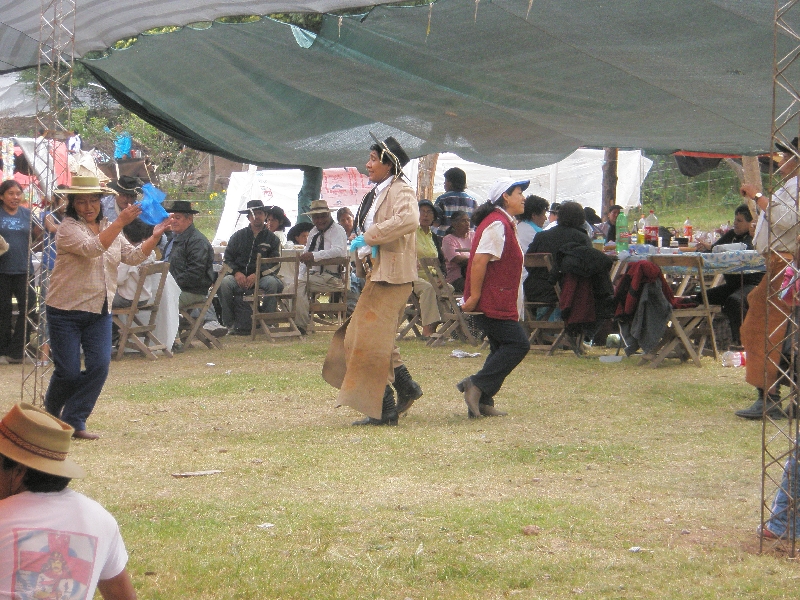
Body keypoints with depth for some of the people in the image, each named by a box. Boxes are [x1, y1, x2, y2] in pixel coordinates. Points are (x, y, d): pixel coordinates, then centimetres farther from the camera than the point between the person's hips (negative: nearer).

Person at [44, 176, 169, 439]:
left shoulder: (109, 229, 12)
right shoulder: (68, 229, -11)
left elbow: (133, 256, 7)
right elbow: (92, 248, -28)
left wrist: (155, 236, -9)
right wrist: (120, 222, -34)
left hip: (100, 311, 6)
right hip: (66, 310, -6)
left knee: (99, 366, -7)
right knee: (68, 371, -3)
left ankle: (74, 421, 3)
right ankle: (51, 409, 26)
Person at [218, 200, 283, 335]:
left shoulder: (272, 239, 11)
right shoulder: (238, 236, 16)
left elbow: (275, 264, 2)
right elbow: (227, 259, 12)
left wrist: (257, 275, -15)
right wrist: (237, 273, -9)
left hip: (262, 276, -1)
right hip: (240, 276, 1)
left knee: (273, 283, -35)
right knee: (224, 283, -31)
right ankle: (229, 323, -19)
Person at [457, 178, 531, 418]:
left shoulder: (504, 223, 19)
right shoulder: (497, 225, -15)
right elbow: (479, 261, -23)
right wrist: (474, 296, -23)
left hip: (499, 303, 11)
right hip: (493, 303, -11)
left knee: (503, 348, 10)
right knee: (518, 344, -13)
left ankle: (482, 402, 9)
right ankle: (476, 385, -14)